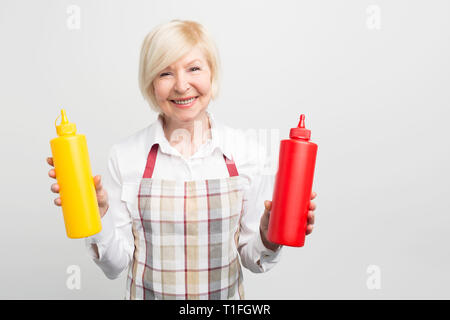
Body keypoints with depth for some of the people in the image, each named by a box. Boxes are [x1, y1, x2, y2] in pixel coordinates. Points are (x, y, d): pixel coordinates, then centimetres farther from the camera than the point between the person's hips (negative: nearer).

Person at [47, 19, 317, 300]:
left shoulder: (247, 152, -12)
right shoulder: (125, 156, -12)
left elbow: (252, 259, -4)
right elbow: (117, 265, -7)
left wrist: (269, 237, -22)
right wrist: (97, 213, -22)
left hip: (226, 294, 0)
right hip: (148, 292, 0)